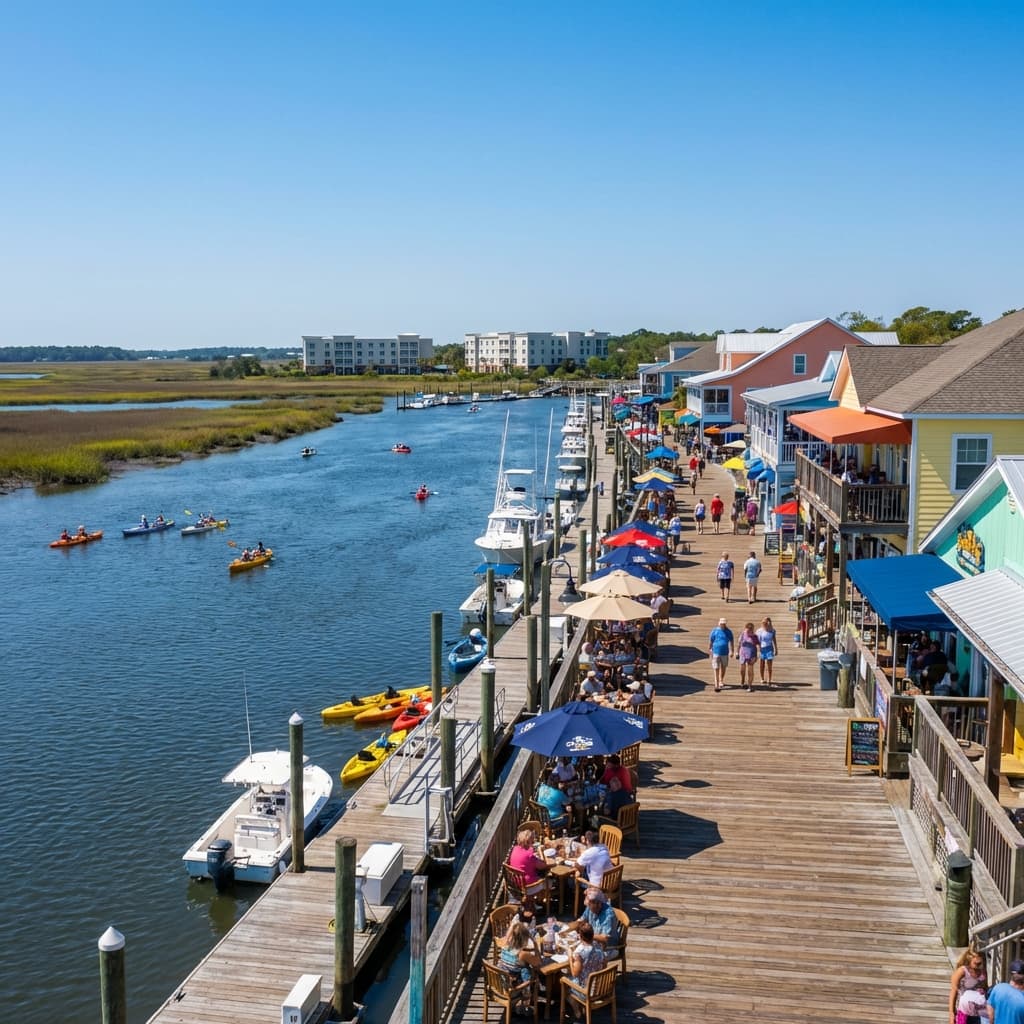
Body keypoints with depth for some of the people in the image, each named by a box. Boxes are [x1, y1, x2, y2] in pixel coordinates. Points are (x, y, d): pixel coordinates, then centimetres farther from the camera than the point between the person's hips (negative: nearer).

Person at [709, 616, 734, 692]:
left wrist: (731, 651, -10)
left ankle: (721, 681, 38)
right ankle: (716, 685, -6)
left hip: (725, 653, 2)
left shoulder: (728, 632, -1)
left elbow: (731, 641, -1)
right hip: (716, 652, -2)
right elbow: (710, 641, 2)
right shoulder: (714, 631, -3)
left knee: (723, 667, 18)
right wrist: (709, 650, 2)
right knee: (716, 669, -6)